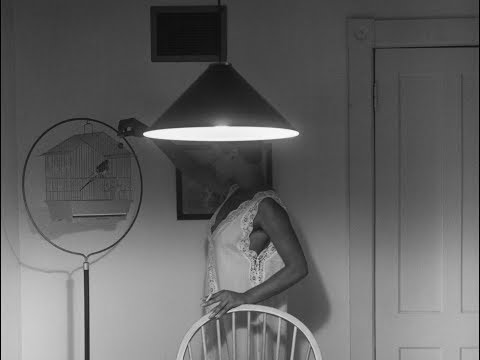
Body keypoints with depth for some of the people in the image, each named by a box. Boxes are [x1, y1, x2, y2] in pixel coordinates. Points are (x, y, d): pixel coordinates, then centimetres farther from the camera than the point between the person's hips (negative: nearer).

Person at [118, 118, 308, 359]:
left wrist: (245, 297, -29)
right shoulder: (234, 193, 9)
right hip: (225, 318, 8)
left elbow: (298, 268, -22)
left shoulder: (266, 205, -16)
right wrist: (145, 132, 24)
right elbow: (190, 167, 22)